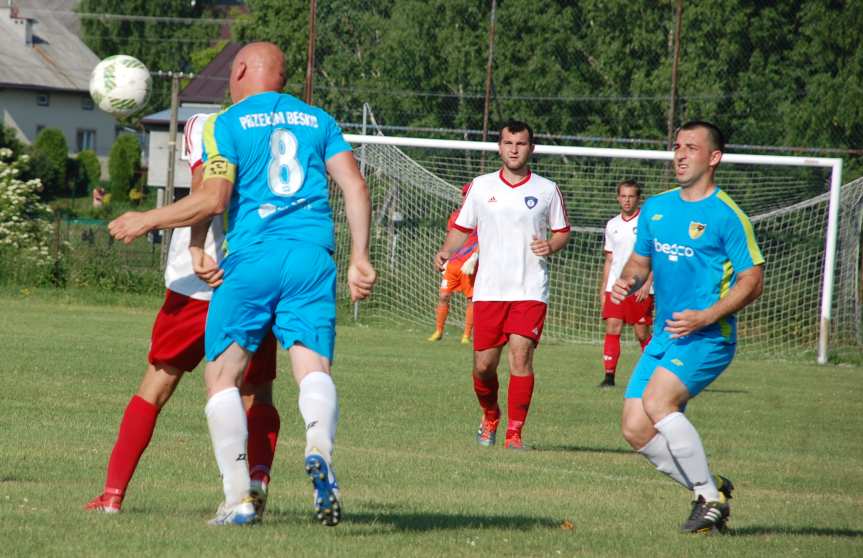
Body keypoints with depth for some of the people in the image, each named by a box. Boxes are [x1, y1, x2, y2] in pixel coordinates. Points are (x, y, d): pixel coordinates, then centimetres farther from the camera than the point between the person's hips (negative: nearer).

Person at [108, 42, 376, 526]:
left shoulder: (228, 124, 5)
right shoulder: (319, 120, 17)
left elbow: (213, 200, -6)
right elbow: (356, 186, 8)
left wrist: (146, 221, 4)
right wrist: (360, 258, 8)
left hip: (252, 257, -3)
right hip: (313, 255, 3)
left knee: (222, 373, 6)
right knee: (314, 367, -5)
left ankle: (238, 498, -3)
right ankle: (320, 449, -38)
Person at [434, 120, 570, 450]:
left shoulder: (547, 190, 5)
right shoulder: (481, 187, 8)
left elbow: (563, 232, 12)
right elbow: (462, 228, 13)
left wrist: (550, 246, -10)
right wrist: (446, 252, -6)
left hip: (530, 291, -2)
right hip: (488, 290, 2)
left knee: (521, 357, -14)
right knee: (483, 365, 2)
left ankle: (514, 432, -8)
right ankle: (490, 416, 30)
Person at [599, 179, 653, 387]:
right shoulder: (612, 225, 13)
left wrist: (647, 284, -15)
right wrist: (603, 289, 16)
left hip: (640, 288, -4)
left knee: (642, 333, 1)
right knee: (612, 328, -9)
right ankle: (609, 375, -10)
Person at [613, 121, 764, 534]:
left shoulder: (726, 215, -8)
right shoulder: (656, 208, 12)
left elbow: (752, 281, -9)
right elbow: (640, 260, 23)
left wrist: (706, 317, -20)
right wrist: (627, 281, 0)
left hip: (707, 337, -7)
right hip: (664, 336, 7)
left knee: (656, 401, -26)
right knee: (636, 429, -2)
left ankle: (710, 499, -13)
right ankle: (710, 489, 16)